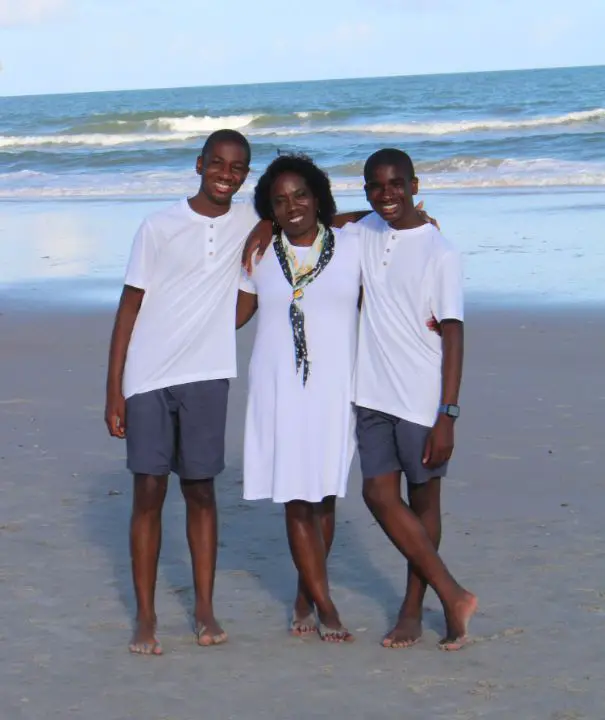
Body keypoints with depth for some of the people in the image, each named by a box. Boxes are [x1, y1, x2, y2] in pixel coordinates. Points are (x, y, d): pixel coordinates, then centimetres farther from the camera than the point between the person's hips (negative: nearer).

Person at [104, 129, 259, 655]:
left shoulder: (252, 224, 6)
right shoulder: (160, 227, -2)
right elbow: (129, 307, -1)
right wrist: (113, 390, -4)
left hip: (206, 376, 2)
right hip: (148, 379, -2)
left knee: (201, 490, 7)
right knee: (149, 491, -1)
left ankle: (205, 609, 16)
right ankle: (145, 617, 7)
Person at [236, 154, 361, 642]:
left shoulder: (351, 248, 3)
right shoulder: (260, 256, 7)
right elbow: (232, 315, 12)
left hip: (335, 390, 0)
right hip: (279, 391, 0)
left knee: (324, 498, 4)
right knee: (296, 500, -3)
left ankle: (306, 598, 20)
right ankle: (325, 607, 4)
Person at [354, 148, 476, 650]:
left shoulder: (441, 253, -10)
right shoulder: (365, 233, 7)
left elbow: (453, 336, -12)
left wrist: (447, 415, -16)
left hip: (423, 399, -5)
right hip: (375, 395, 5)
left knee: (423, 499, 6)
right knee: (379, 495, -1)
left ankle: (413, 609, 16)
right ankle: (453, 597, 4)